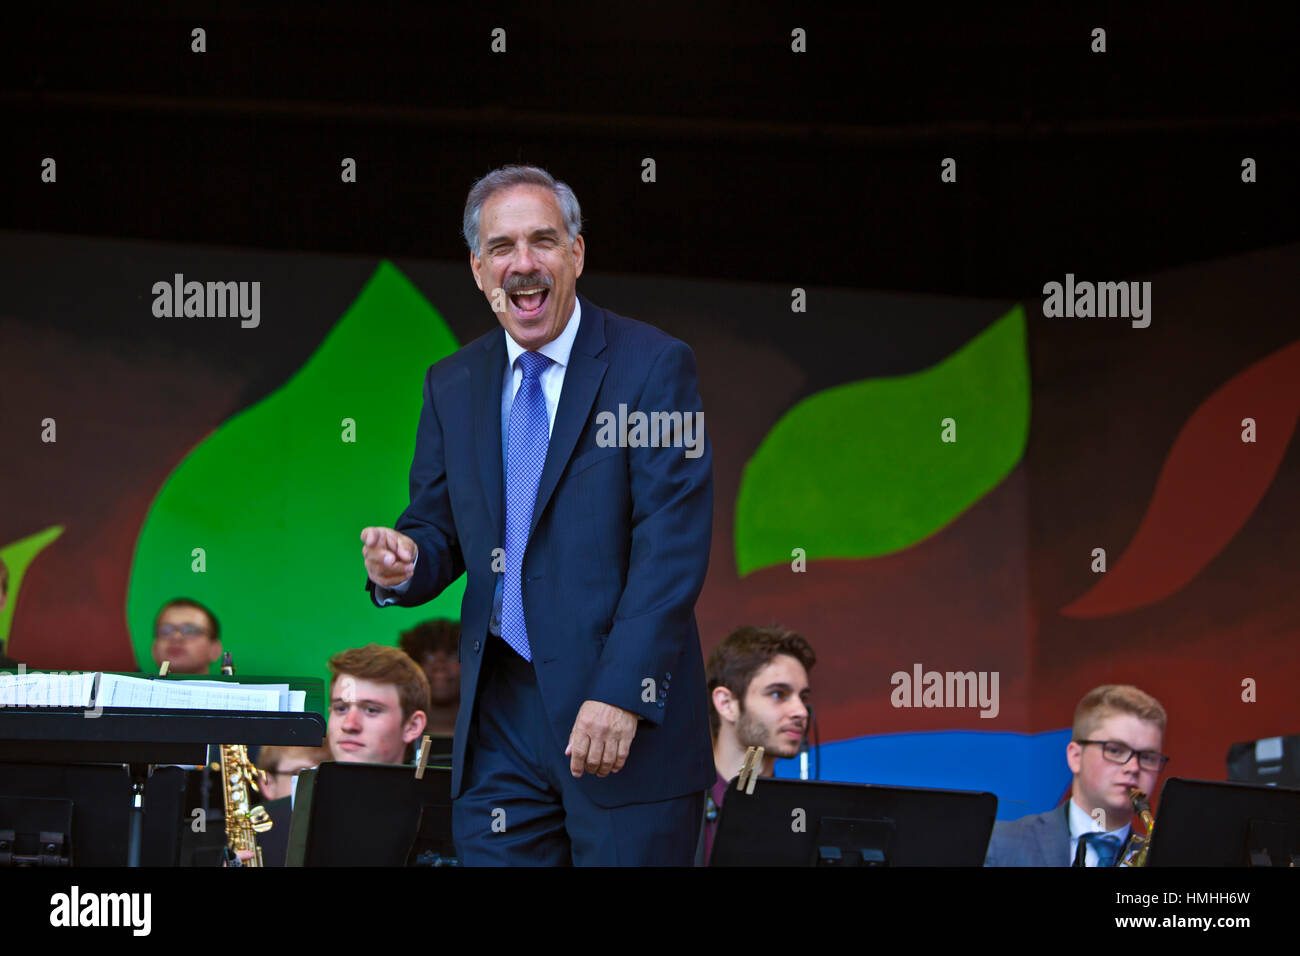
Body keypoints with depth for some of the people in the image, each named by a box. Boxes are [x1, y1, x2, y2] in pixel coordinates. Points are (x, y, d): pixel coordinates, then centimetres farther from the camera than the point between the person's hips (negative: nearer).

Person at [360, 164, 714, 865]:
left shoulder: (654, 366, -4)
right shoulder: (452, 385, 13)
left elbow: (672, 549, -11)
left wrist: (621, 695, -19)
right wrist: (404, 564, -8)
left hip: (627, 713, -4)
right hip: (500, 720, 4)